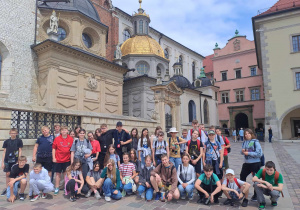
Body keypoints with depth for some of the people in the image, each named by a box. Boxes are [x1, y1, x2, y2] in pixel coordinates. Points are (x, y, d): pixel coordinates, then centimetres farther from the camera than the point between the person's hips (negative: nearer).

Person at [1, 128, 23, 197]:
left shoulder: (19, 141, -1)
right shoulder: (6, 141, 6)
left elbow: (20, 151, 0)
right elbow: (4, 152, 8)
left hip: (15, 160, -2)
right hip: (7, 160, 2)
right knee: (7, 174, 6)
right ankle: (7, 188, 19)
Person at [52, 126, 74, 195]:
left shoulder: (70, 139, -1)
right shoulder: (57, 139, -3)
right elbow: (54, 148, 1)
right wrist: (53, 158, -4)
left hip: (67, 159, 1)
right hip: (58, 160, -1)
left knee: (65, 173, 9)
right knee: (58, 173, 8)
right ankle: (57, 188, 19)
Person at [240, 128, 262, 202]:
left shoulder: (255, 142, -12)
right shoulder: (244, 142, 5)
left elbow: (259, 153, -18)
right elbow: (242, 152, 14)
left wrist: (249, 153, -19)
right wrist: (242, 151, -8)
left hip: (255, 163, -6)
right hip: (246, 163, 7)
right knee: (242, 176, 16)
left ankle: (256, 196, 23)